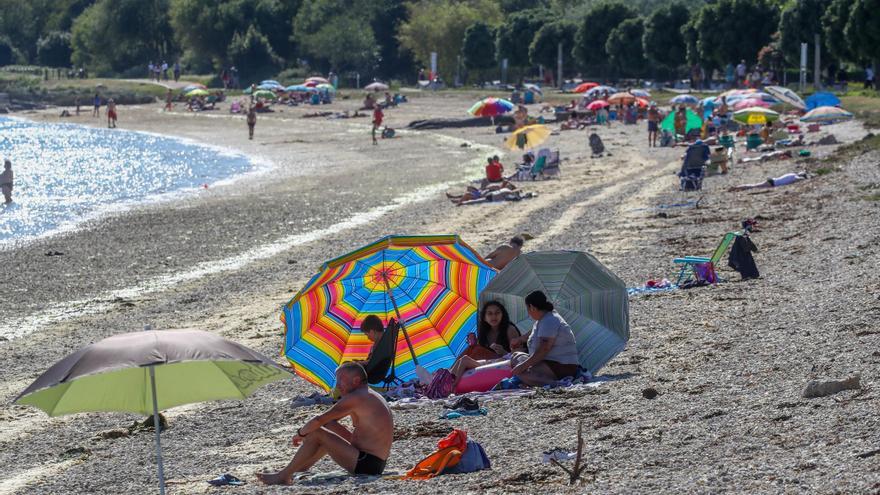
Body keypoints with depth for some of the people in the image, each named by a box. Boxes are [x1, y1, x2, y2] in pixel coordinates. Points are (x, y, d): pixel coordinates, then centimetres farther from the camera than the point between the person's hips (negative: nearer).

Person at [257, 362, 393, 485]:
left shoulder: (355, 398, -16)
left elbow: (318, 421, -18)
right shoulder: (370, 396, 16)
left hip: (366, 465, -10)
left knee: (316, 433, -10)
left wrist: (300, 433, 0)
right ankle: (302, 467, 33)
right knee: (329, 427, 26)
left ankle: (283, 476, -2)